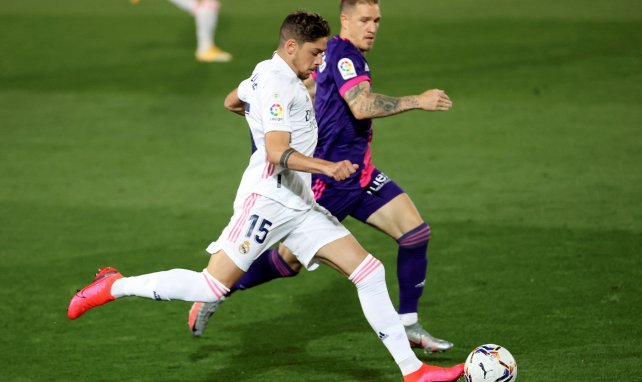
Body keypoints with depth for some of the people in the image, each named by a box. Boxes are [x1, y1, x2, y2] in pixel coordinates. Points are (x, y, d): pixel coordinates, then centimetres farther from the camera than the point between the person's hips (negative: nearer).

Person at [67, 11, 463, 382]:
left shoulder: (267, 72, 17)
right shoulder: (278, 84, -14)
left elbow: (232, 101, 37)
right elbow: (276, 152, -24)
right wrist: (327, 167, -37)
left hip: (299, 204, 10)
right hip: (268, 197, -10)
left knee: (369, 271, 1)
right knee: (213, 286, -14)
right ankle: (114, 287, 4)